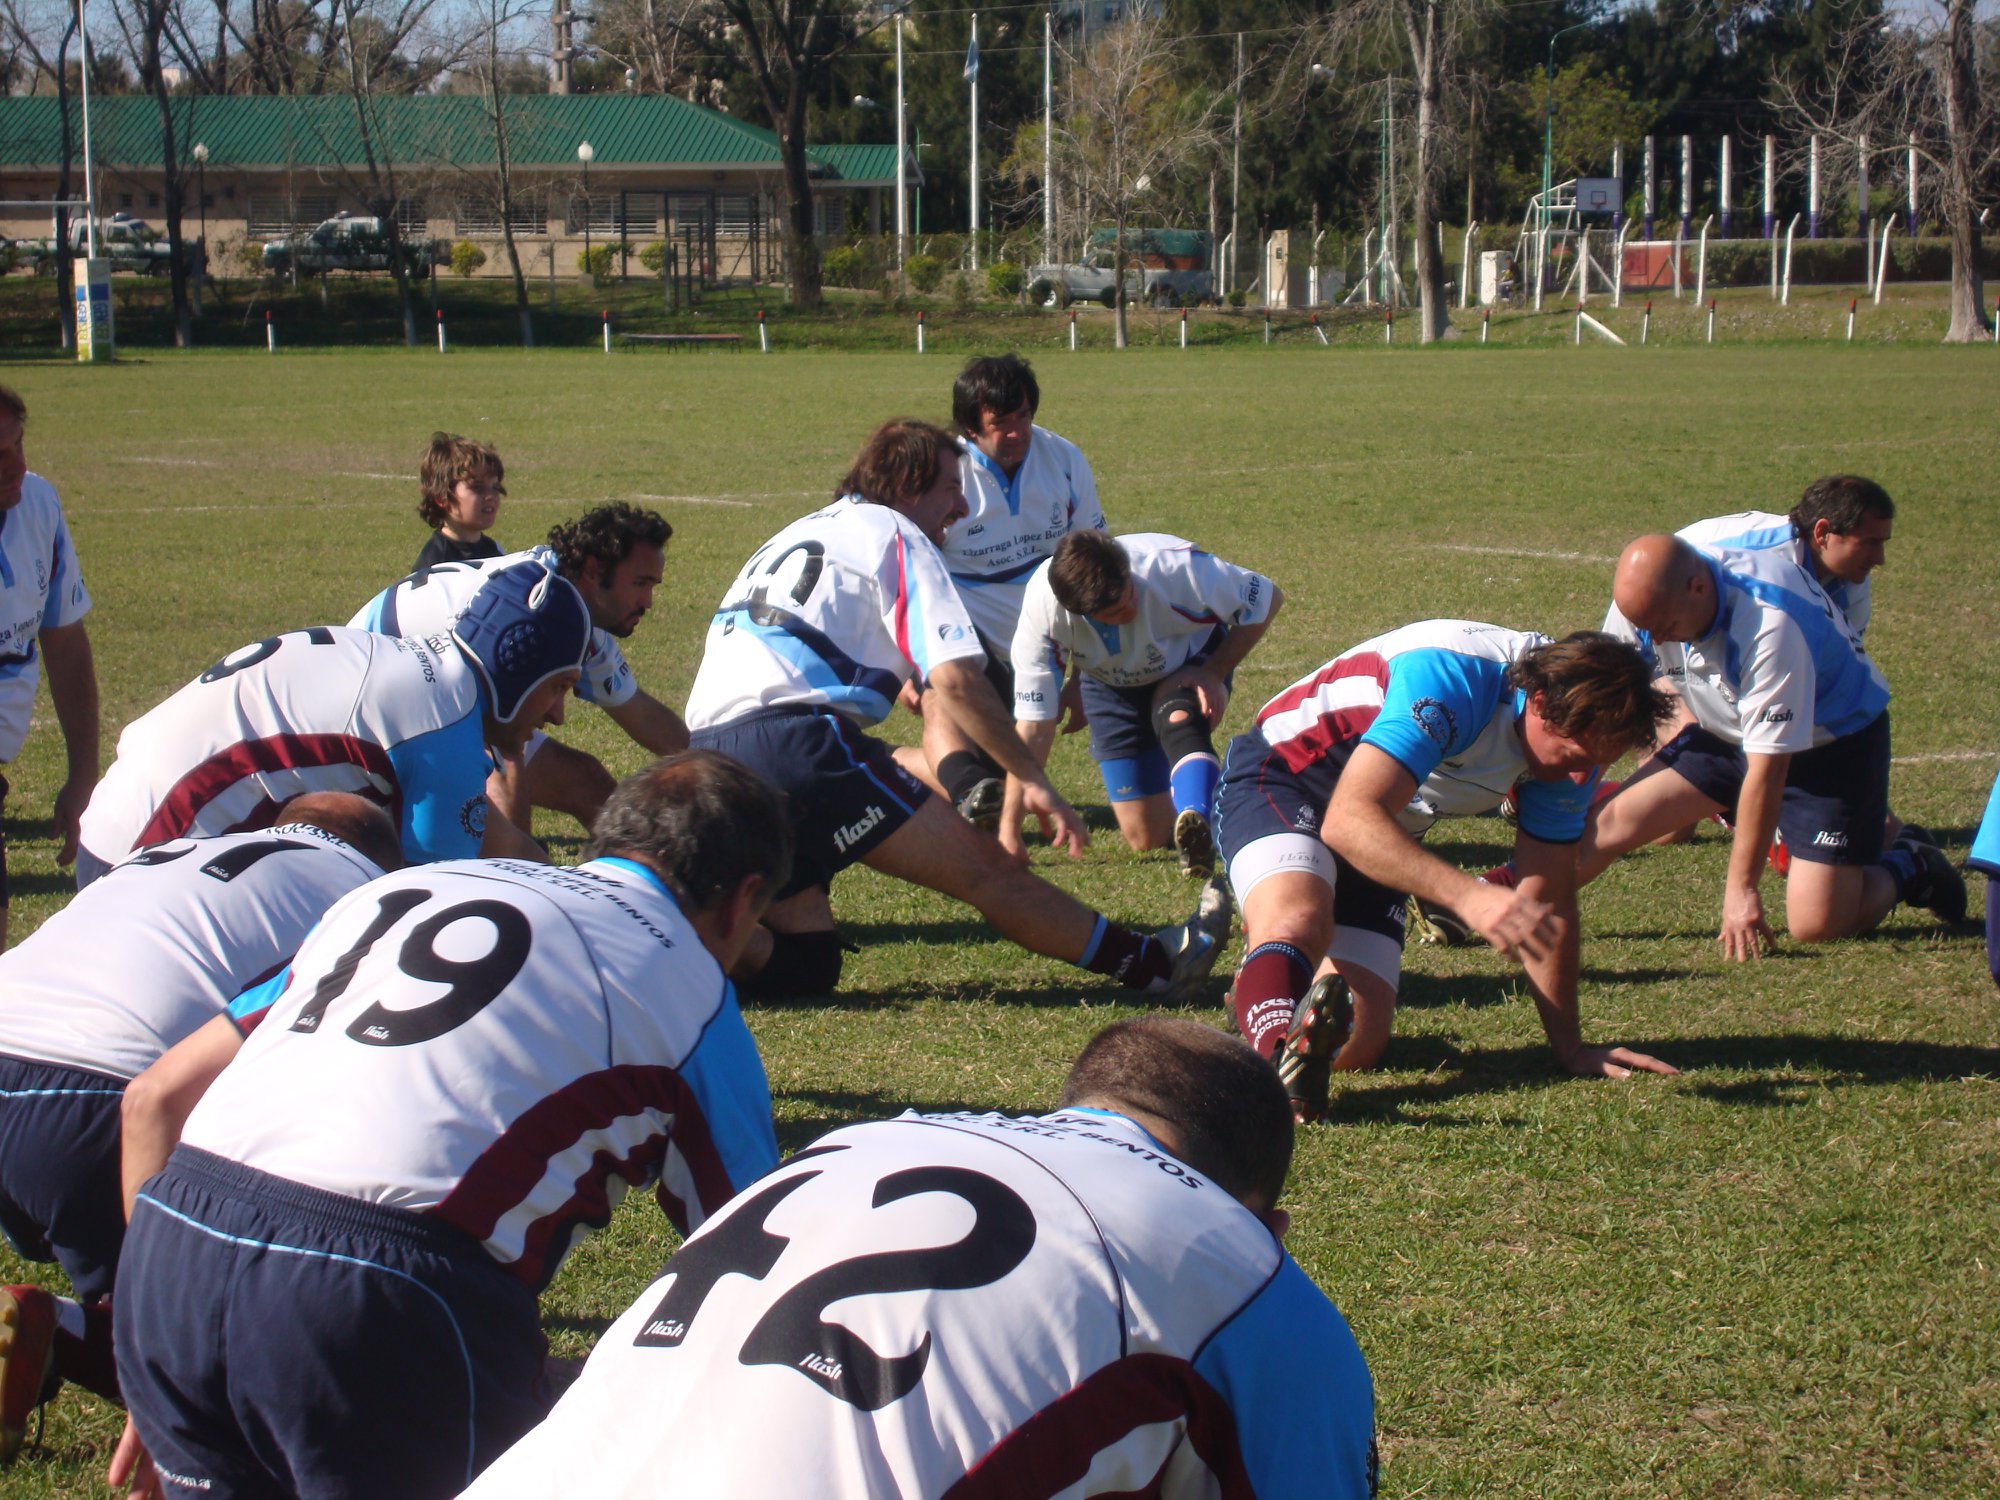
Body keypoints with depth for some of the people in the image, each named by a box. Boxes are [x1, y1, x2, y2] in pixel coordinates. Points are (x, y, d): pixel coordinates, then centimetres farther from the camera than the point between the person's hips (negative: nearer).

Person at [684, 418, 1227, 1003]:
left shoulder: (800, 533, 30)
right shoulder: (893, 534, 5)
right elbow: (955, 678, -7)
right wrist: (1033, 779, -4)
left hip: (705, 755, 8)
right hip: (794, 736, -8)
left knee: (803, 967, 7)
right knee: (982, 867, -4)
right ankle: (1155, 964, -3)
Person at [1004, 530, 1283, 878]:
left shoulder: (1175, 568, -39)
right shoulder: (1041, 608, -34)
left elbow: (1267, 599, -21)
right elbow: (1033, 723, -28)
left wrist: (1213, 674, -27)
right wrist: (1009, 828, -30)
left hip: (1191, 659, -2)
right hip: (1112, 687, 2)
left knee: (1179, 718, -39)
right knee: (1147, 836, 1)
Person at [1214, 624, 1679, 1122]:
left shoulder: (1574, 740, -8)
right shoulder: (1453, 676, -32)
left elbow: (1547, 900, 0)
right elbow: (1349, 818, -42)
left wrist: (1570, 1047, -2)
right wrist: (1470, 895, -55)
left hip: (1385, 841, 7)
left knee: (1356, 1047, -3)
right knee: (1297, 922, -40)